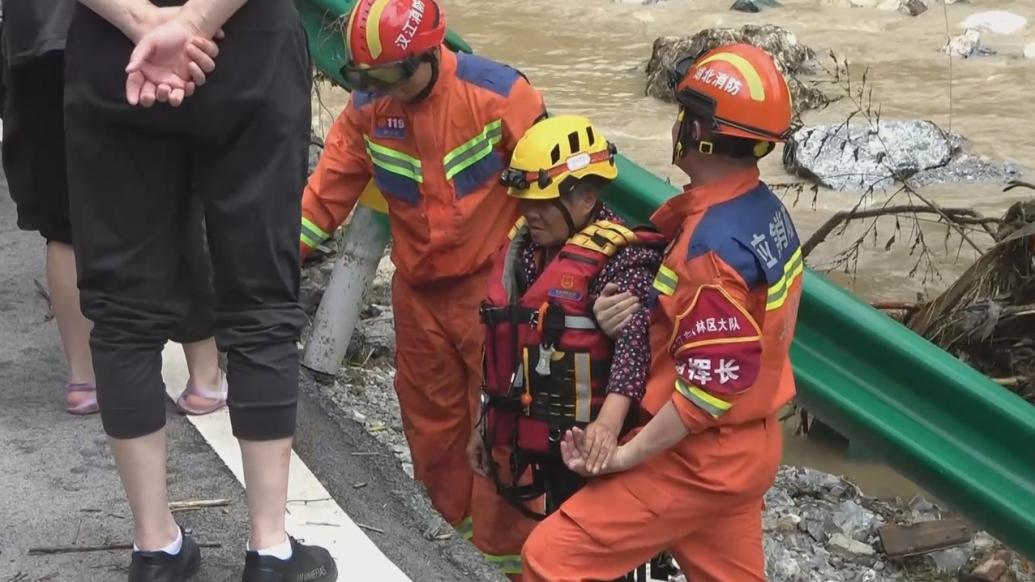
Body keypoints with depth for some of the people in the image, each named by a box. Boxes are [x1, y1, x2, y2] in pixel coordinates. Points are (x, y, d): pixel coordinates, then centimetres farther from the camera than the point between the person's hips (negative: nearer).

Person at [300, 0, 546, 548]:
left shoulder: (498, 94, -19)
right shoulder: (368, 106, -6)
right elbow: (329, 188, -2)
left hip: (490, 284, -5)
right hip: (417, 289, 5)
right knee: (428, 417, 17)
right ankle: (454, 527, 35)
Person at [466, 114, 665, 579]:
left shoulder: (619, 259, -17)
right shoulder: (521, 247, 9)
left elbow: (634, 344, -31)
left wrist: (608, 424, -46)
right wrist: (486, 424, 21)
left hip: (578, 450, -8)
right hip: (517, 440, 8)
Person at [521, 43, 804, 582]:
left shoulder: (714, 243, -27)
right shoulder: (763, 209, 2)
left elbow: (711, 385, -27)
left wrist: (626, 456, -19)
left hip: (699, 457, -9)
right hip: (745, 446, 9)